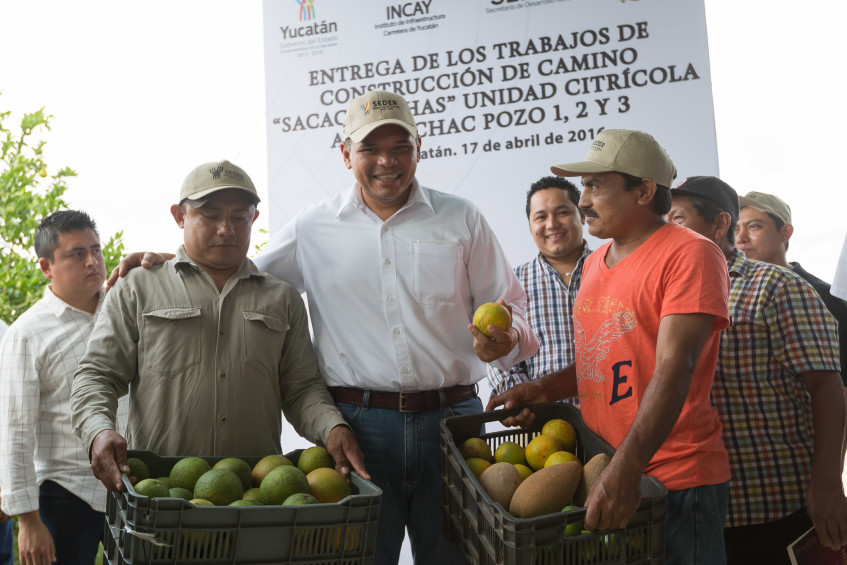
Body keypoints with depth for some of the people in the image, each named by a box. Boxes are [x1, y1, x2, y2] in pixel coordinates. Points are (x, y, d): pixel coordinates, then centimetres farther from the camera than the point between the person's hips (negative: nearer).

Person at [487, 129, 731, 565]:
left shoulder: (691, 255, -11)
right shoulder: (595, 263, 14)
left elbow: (674, 369, -21)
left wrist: (626, 469, -29)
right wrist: (545, 389, 5)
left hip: (676, 480, -7)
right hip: (605, 475, 7)